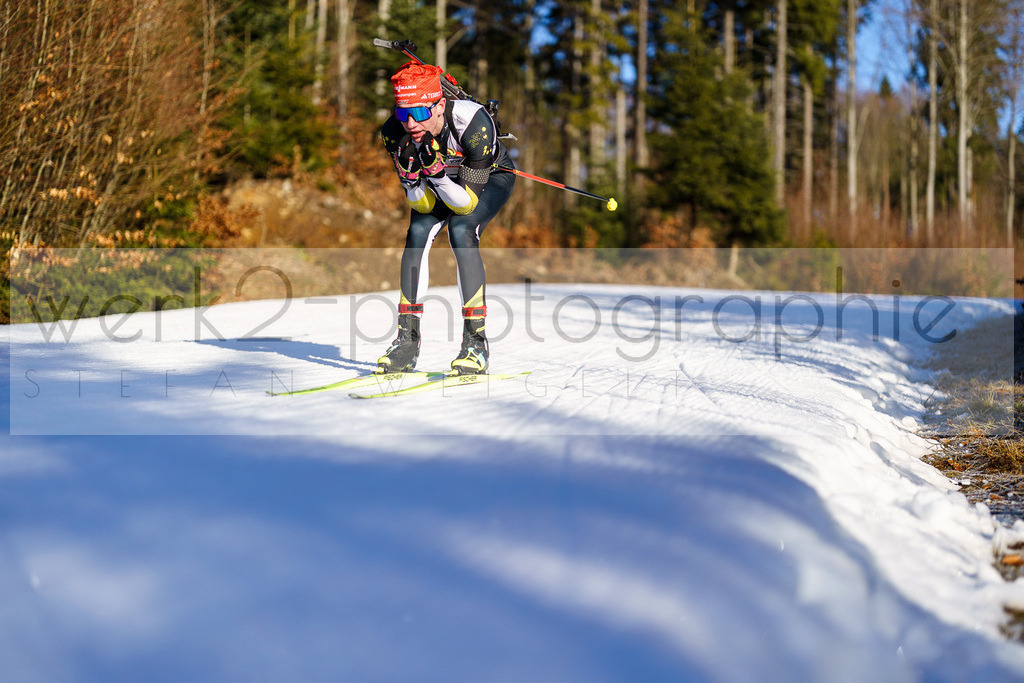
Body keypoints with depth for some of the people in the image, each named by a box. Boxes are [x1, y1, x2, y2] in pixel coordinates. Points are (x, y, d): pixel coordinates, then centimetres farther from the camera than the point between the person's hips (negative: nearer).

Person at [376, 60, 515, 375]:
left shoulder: (473, 121, -38)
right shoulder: (394, 133, -26)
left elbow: (468, 204, -33)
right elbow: (422, 204, -20)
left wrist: (435, 170, -47)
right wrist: (410, 173, -39)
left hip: (491, 177, -4)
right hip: (441, 183, 4)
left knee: (461, 229, -28)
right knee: (418, 231, -20)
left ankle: (476, 341, -23)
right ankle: (407, 340, -12)